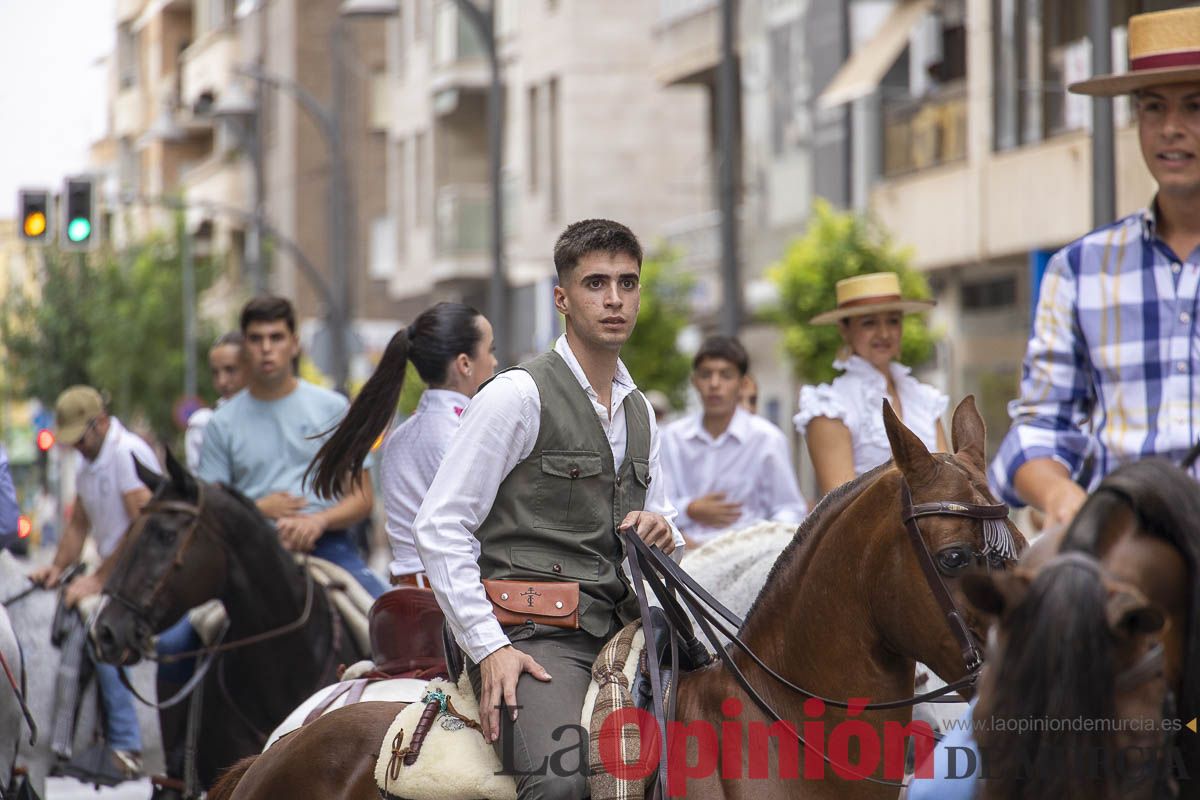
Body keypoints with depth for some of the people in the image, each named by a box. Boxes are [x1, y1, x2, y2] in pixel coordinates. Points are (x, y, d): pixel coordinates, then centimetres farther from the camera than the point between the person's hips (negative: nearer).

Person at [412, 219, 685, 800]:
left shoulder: (639, 412, 19)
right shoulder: (519, 396, -4)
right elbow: (439, 528, -8)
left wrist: (661, 532, 3)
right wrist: (488, 646, -15)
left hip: (619, 630, 7)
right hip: (533, 637, -7)